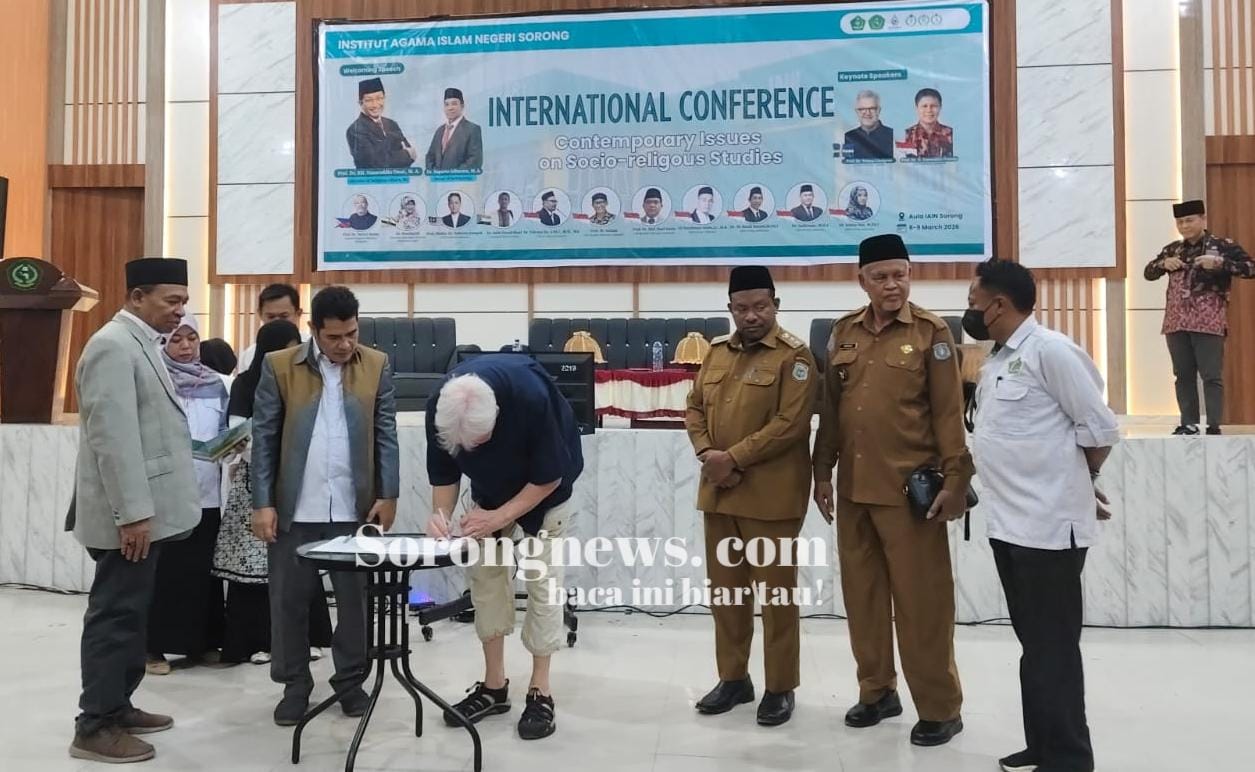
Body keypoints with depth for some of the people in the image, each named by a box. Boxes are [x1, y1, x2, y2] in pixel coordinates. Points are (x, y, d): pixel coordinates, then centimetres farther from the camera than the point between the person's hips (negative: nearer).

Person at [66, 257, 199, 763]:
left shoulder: (142, 344, 14)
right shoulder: (113, 346, -16)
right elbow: (114, 437, -22)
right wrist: (133, 513, -24)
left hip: (147, 508, 10)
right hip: (129, 514, -10)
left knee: (130, 612, 16)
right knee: (115, 614, -1)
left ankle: (117, 707, 27)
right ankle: (95, 726, 9)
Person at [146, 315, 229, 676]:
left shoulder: (216, 384, 11)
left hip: (206, 492, 4)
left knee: (202, 570, 8)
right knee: (163, 572, 0)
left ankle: (201, 642, 18)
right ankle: (155, 647, 10)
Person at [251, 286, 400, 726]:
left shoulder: (377, 366, 2)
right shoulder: (279, 366, -1)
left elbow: (386, 434, 3)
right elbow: (264, 437, -1)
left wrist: (388, 494, -2)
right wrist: (262, 503, -5)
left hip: (355, 506, 1)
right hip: (294, 508, 0)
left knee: (355, 598, 10)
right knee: (289, 599, 9)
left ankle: (351, 681, 26)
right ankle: (295, 685, 25)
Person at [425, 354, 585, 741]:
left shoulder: (532, 397, -41)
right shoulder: (439, 408, -28)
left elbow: (549, 476, -27)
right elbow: (444, 472, -12)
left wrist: (499, 517, -30)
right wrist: (441, 514, -29)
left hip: (545, 489, -4)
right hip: (490, 486, 4)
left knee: (541, 577, -6)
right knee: (485, 574, 3)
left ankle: (540, 691, 4)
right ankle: (494, 685, 15)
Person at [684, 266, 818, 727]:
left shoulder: (794, 356, -6)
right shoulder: (716, 353, 13)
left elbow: (790, 423, -15)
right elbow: (695, 408, 13)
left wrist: (735, 458, -17)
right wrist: (706, 453, -6)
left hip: (771, 495, -6)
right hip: (718, 492, 6)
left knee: (775, 591, 3)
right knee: (725, 587, 14)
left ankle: (780, 687, 17)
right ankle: (733, 677, 28)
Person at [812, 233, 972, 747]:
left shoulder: (931, 333, -4)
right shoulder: (843, 333, 9)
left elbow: (948, 412, -5)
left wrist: (954, 478, -10)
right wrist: (822, 473, 10)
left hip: (909, 488, -5)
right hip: (854, 488, 5)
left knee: (920, 598, 2)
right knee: (862, 592, 12)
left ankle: (940, 709, 17)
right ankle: (877, 691, 28)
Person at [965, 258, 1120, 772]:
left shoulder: (1050, 350, -13)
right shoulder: (997, 361, 14)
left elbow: (1100, 430, -12)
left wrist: (1076, 482, 2)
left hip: (1048, 526, -9)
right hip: (1008, 523, 9)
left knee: (1053, 647, 1)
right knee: (1033, 644, 16)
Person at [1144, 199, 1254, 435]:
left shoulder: (1223, 246, 0)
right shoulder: (1172, 249, 13)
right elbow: (1149, 273, 19)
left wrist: (1219, 263, -19)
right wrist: (1163, 263, -2)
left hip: (1208, 323, -5)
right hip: (1176, 322, 5)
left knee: (1212, 376, -4)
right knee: (1183, 376, 8)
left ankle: (1214, 426, 0)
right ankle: (1189, 424, 15)